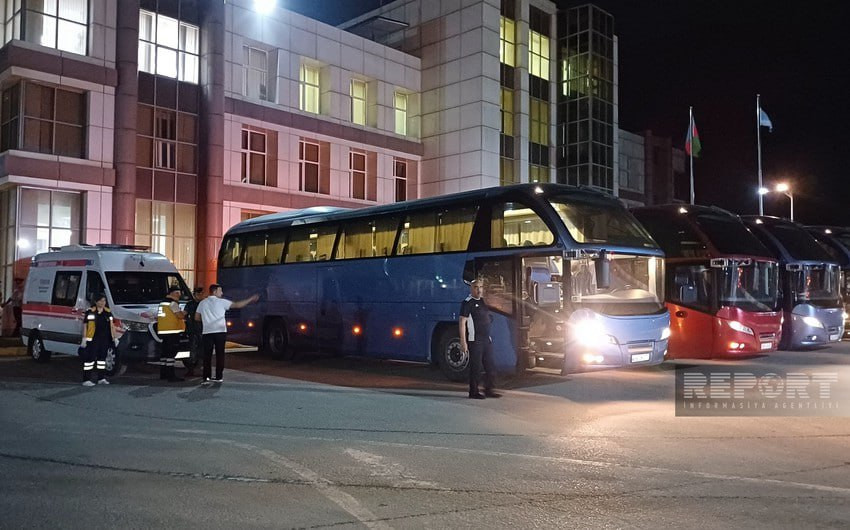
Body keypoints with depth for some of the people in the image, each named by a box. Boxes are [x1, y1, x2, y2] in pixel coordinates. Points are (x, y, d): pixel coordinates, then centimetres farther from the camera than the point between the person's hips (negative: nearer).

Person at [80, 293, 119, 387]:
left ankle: (102, 378, 21)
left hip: (105, 340, 5)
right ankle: (86, 380, -2)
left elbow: (111, 326, 12)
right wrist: (84, 339, -7)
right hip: (92, 340, -5)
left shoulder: (108, 312, 10)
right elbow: (85, 326, -2)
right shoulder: (90, 312, -3)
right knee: (90, 358, -6)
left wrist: (115, 338, 7)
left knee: (102, 358, 12)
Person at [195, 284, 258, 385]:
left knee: (207, 355, 3)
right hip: (220, 331, -2)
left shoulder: (202, 303, 9)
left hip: (207, 332, 2)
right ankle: (219, 377, 7)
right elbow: (237, 305, -4)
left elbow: (197, 318, 12)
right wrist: (251, 299, 3)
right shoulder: (221, 302, -2)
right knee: (220, 354, 6)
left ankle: (206, 378, -3)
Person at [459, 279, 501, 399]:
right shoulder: (468, 302, -9)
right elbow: (462, 322, -14)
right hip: (474, 340, -7)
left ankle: (489, 390, 19)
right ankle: (473, 392, 9)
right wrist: (463, 342, -18)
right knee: (475, 367, -2)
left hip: (487, 339, 7)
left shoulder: (483, 301, 13)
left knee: (490, 366, 9)